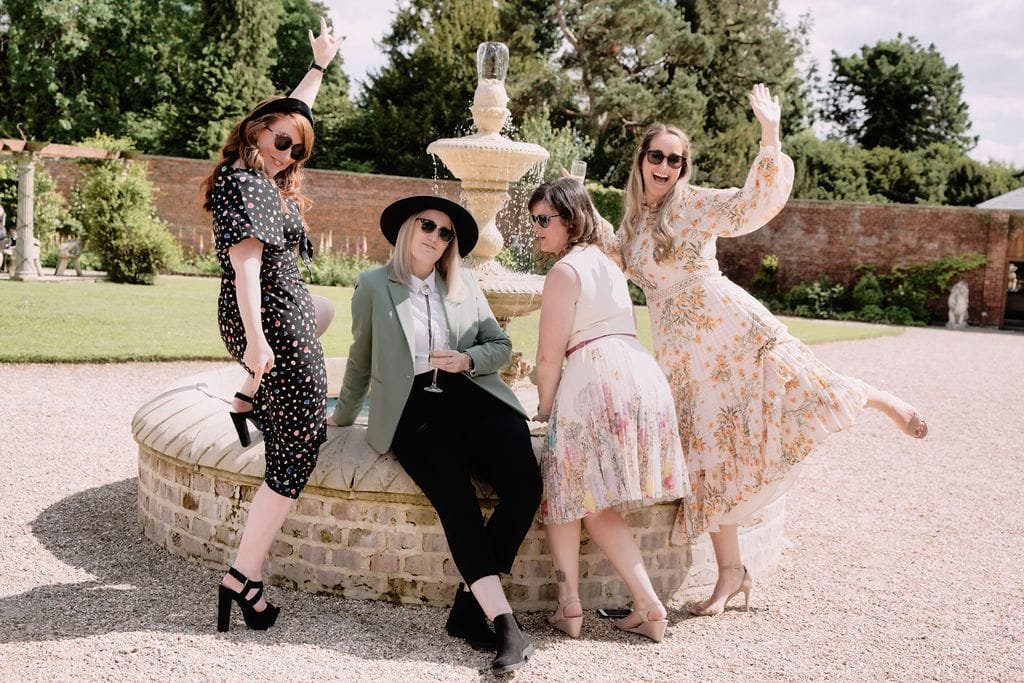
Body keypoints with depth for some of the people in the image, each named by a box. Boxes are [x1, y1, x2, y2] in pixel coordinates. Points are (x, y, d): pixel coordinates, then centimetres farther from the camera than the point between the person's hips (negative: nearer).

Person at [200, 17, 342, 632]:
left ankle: (251, 401, 37)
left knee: (321, 310, 45)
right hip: (272, 321, -11)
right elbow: (245, 261, -25)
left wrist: (320, 64, 40)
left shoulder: (265, 180, 15)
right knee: (299, 449, -11)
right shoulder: (245, 183, -13)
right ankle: (244, 579, -13)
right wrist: (254, 337, -33)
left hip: (286, 312, 11)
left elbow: (292, 112, 31)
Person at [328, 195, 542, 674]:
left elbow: (500, 346, 16)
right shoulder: (374, 287, 9)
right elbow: (360, 361, 21)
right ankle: (504, 621, -30)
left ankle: (471, 606, -15)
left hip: (473, 398, 3)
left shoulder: (464, 284, 17)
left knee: (524, 485, -24)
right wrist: (343, 416, 29)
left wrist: (468, 359, -5)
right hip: (413, 409, -2)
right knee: (457, 500, -28)